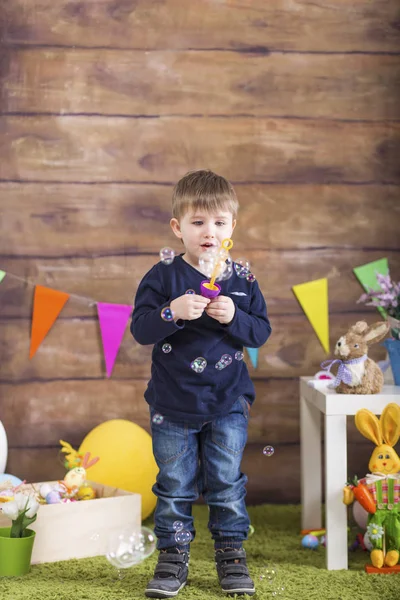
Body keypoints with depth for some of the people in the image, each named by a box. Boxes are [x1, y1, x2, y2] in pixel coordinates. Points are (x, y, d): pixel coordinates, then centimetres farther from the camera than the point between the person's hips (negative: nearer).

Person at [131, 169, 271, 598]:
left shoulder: (242, 281, -1)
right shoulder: (162, 277, -6)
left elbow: (261, 332, -3)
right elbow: (140, 328, -13)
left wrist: (234, 317, -21)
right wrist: (172, 311, -29)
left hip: (228, 404, 1)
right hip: (172, 404, -1)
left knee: (226, 481, 8)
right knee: (174, 485, 8)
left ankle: (231, 553, 22)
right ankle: (173, 556, 20)